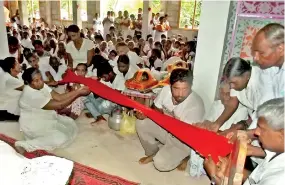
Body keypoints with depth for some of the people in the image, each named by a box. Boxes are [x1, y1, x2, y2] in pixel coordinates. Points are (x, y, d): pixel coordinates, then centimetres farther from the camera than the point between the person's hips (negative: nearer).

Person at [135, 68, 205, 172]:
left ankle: (181, 157, 11)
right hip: (166, 128, 6)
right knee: (141, 123, -7)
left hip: (182, 141, -6)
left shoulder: (196, 105, -33)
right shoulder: (166, 90, -16)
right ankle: (153, 153, 14)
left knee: (160, 163, -24)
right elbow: (157, 110, -1)